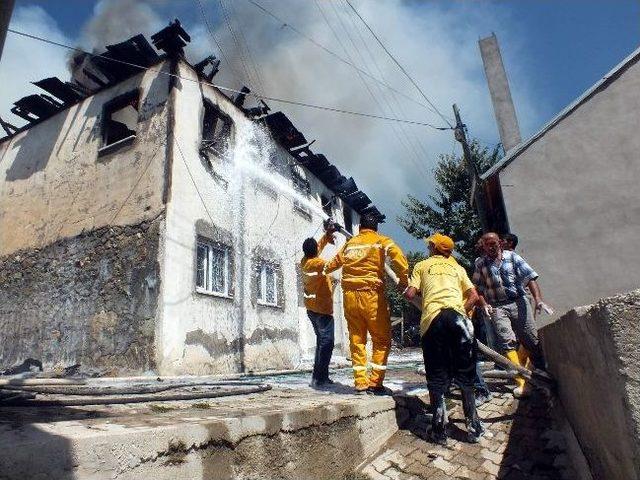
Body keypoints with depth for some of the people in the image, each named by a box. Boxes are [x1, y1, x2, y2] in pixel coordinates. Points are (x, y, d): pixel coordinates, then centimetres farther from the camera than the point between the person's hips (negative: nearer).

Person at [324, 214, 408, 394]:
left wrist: (325, 269, 50)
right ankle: (375, 383, 3)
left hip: (349, 295, 4)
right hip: (371, 294, -4)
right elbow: (398, 257, -15)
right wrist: (403, 280, -4)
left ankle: (361, 382, 12)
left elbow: (334, 263, 29)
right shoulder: (382, 241, 5)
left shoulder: (350, 243, 16)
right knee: (382, 339, 7)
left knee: (356, 339, 11)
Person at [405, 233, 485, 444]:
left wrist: (408, 290, 29)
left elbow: (410, 294, 8)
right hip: (457, 316, 2)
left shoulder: (422, 265, 20)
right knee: (465, 375, 13)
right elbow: (474, 296, 15)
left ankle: (439, 431, 10)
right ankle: (473, 428, 18)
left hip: (432, 319, -2)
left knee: (436, 378, 7)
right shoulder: (457, 267, 26)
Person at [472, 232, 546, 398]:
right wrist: (485, 305, -8)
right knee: (507, 342, -11)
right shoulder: (480, 263, 8)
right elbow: (477, 289, 8)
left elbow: (530, 278, -3)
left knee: (532, 341, 3)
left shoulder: (512, 257, 4)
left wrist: (538, 299, -16)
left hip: (518, 302, 0)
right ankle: (521, 382, -8)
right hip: (496, 308, 0)